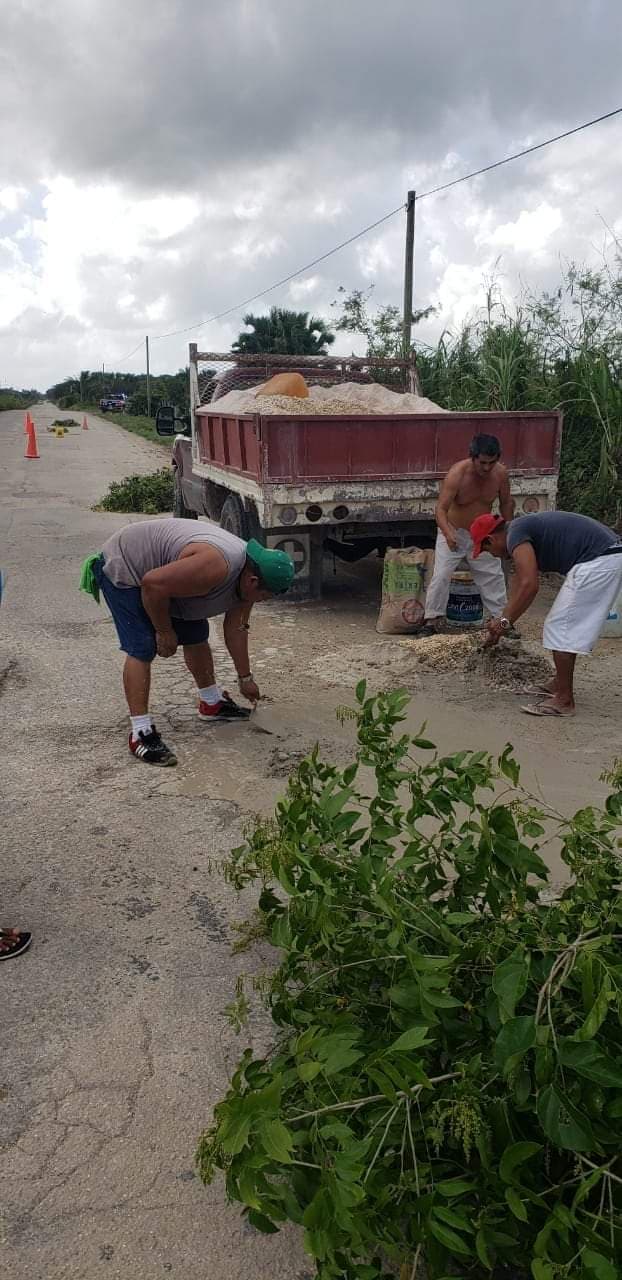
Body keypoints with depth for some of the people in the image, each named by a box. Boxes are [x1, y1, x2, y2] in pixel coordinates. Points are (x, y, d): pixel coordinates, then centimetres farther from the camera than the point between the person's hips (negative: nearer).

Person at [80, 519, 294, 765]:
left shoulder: (247, 576, -6)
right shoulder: (216, 567, -36)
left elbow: (236, 629, 5)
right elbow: (152, 584, -33)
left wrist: (245, 678, 11)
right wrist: (164, 631, -20)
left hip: (163, 573, 9)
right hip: (122, 567, -9)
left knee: (195, 635, 13)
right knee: (142, 649, -17)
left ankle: (212, 704, 29)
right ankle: (141, 734, -13)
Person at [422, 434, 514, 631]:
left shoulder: (501, 473, -15)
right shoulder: (457, 474, -28)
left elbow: (506, 503, 2)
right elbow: (441, 509, -32)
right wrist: (448, 534, -49)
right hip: (453, 533, -4)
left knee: (493, 576, 7)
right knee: (441, 575, -11)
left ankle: (500, 617, 20)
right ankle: (431, 618, -2)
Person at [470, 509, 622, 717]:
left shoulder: (516, 534, -9)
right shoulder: (527, 529, 21)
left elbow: (529, 585, -20)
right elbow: (520, 582, 28)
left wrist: (505, 621, -9)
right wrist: (503, 622, 33)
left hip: (598, 561, -10)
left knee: (562, 625, -3)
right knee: (570, 626, 19)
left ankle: (564, 700, 1)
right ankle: (559, 684, 29)